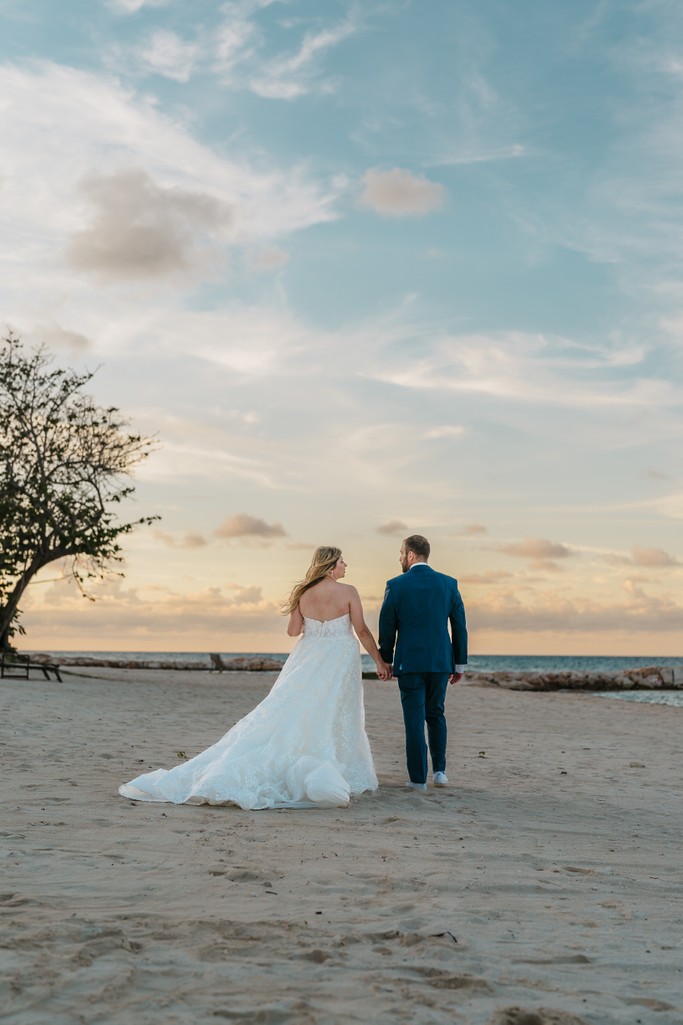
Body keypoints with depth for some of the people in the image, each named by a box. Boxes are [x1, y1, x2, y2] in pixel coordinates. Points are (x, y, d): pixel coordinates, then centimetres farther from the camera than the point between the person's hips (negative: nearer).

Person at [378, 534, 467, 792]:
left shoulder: (395, 585, -5)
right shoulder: (449, 584, 2)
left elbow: (387, 628, -1)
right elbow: (460, 627, 4)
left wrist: (385, 661, 11)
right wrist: (460, 664, 11)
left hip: (409, 662, -3)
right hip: (441, 661, 3)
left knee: (414, 719, 3)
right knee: (436, 714, 19)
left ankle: (418, 778, 5)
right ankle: (439, 770, 13)